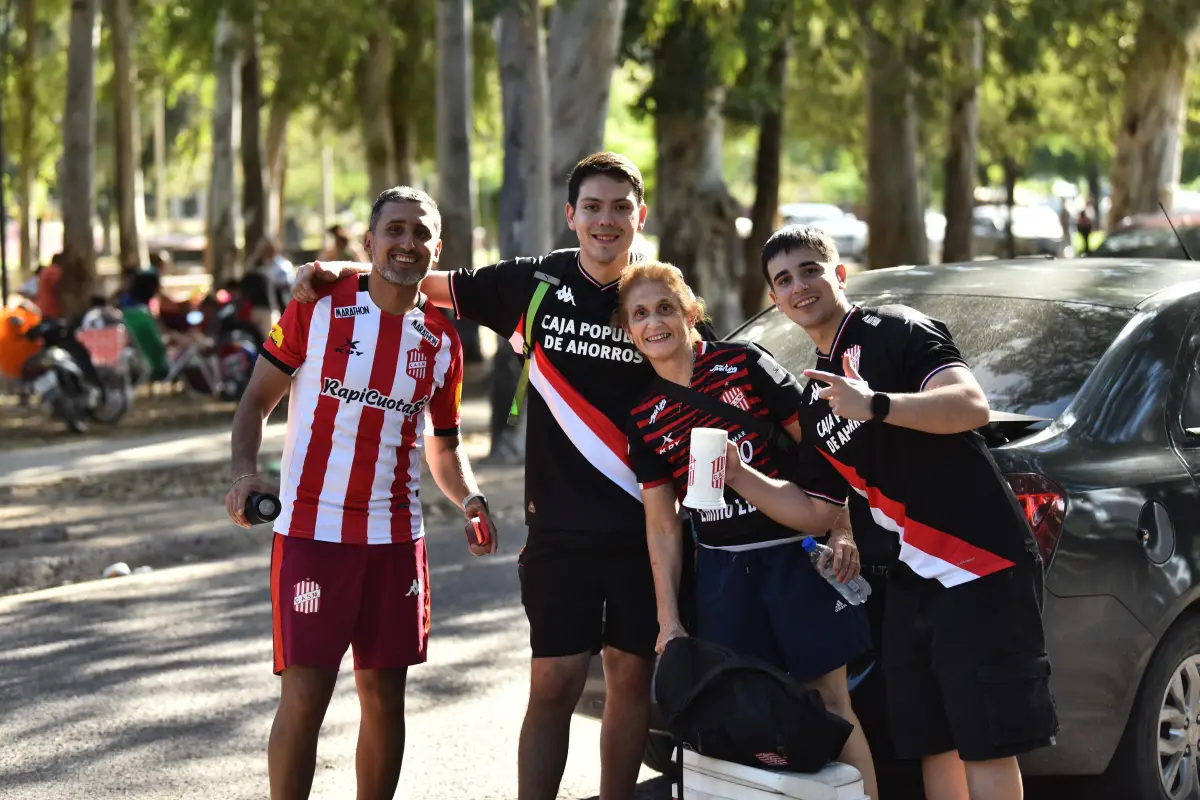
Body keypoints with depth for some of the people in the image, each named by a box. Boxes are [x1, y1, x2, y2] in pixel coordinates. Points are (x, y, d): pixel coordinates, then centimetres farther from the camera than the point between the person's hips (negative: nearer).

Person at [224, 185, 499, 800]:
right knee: (303, 696, -5)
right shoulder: (318, 309, -3)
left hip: (396, 537, 4)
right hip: (312, 531, -3)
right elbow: (257, 398, 1)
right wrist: (244, 472, -17)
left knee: (384, 696, 8)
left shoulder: (442, 341, 7)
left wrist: (469, 499, -3)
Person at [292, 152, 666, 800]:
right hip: (560, 528, -1)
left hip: (644, 528, 1)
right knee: (553, 684, -2)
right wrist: (341, 271, -2)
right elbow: (430, 283, 10)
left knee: (632, 675, 7)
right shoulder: (536, 284, 1)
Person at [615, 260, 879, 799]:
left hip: (797, 556, -3)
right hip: (723, 573, 3)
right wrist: (668, 621, 5)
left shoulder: (744, 365, -3)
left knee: (832, 702, -3)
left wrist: (841, 530, -9)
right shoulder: (643, 418, 7)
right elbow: (661, 525, 9)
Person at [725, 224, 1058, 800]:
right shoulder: (813, 396, 19)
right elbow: (814, 508, 20)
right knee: (932, 746, 10)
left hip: (981, 569, -8)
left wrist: (875, 405, -34)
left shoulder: (896, 332, -6)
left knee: (985, 746, -8)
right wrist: (738, 478, 6)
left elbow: (972, 406, -22)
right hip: (910, 582, 8)